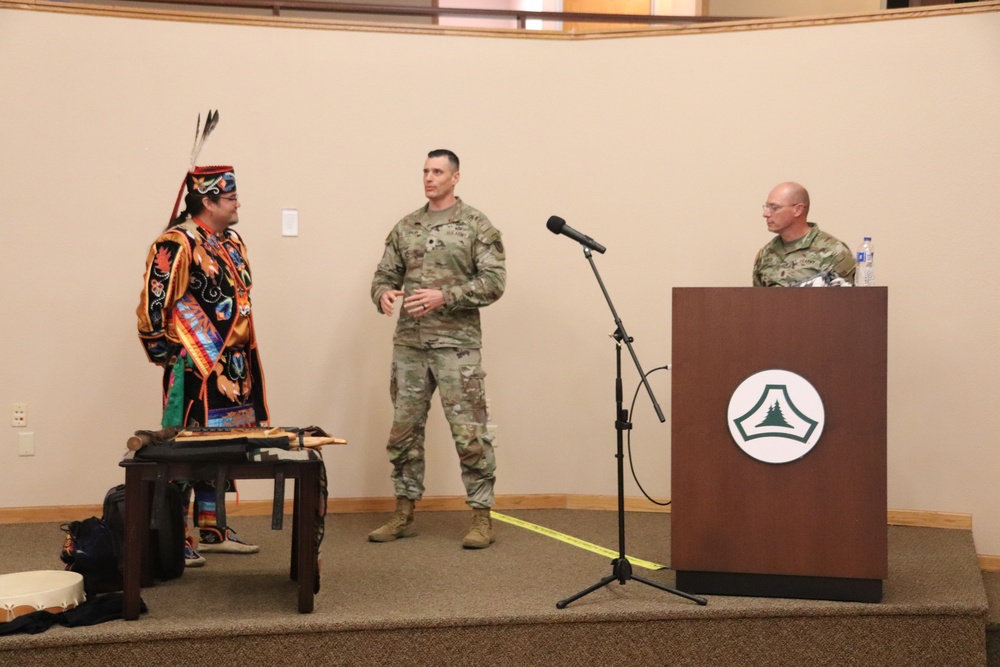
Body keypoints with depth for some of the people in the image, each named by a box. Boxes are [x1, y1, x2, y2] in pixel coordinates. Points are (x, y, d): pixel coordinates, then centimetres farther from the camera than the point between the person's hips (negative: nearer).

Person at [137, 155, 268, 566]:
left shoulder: (232, 241, 13)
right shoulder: (176, 244, -15)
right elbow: (153, 305, -16)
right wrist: (167, 355, -10)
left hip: (232, 367, 9)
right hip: (194, 370, -9)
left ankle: (212, 530, 24)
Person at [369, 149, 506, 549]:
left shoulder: (476, 226, -2)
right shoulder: (405, 227, 12)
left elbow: (493, 281, -8)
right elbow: (384, 274, 13)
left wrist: (444, 297, -19)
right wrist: (383, 294, -11)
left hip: (457, 344, -5)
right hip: (409, 344, 5)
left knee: (470, 433, -4)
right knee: (404, 430, 9)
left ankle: (482, 517, 5)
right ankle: (404, 514, 20)